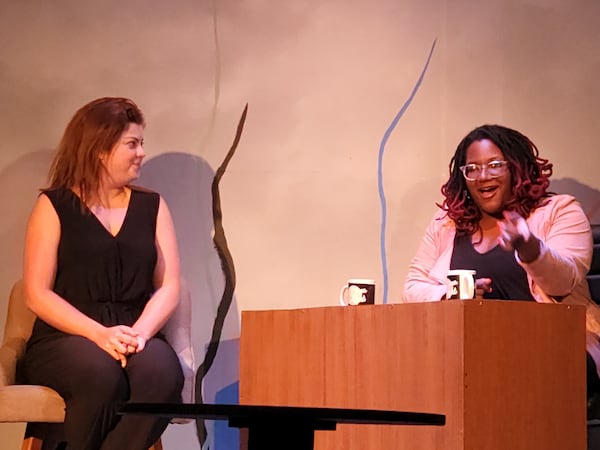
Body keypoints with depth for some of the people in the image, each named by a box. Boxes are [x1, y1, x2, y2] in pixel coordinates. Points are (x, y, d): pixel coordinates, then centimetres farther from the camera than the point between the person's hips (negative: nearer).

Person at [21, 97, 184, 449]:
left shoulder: (152, 206, 16)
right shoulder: (55, 205, 5)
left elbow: (169, 287, 8)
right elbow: (37, 294, -2)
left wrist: (140, 332, -12)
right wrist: (98, 334, -16)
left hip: (135, 337, 3)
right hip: (64, 339, -2)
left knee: (163, 374, -33)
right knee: (101, 375, -37)